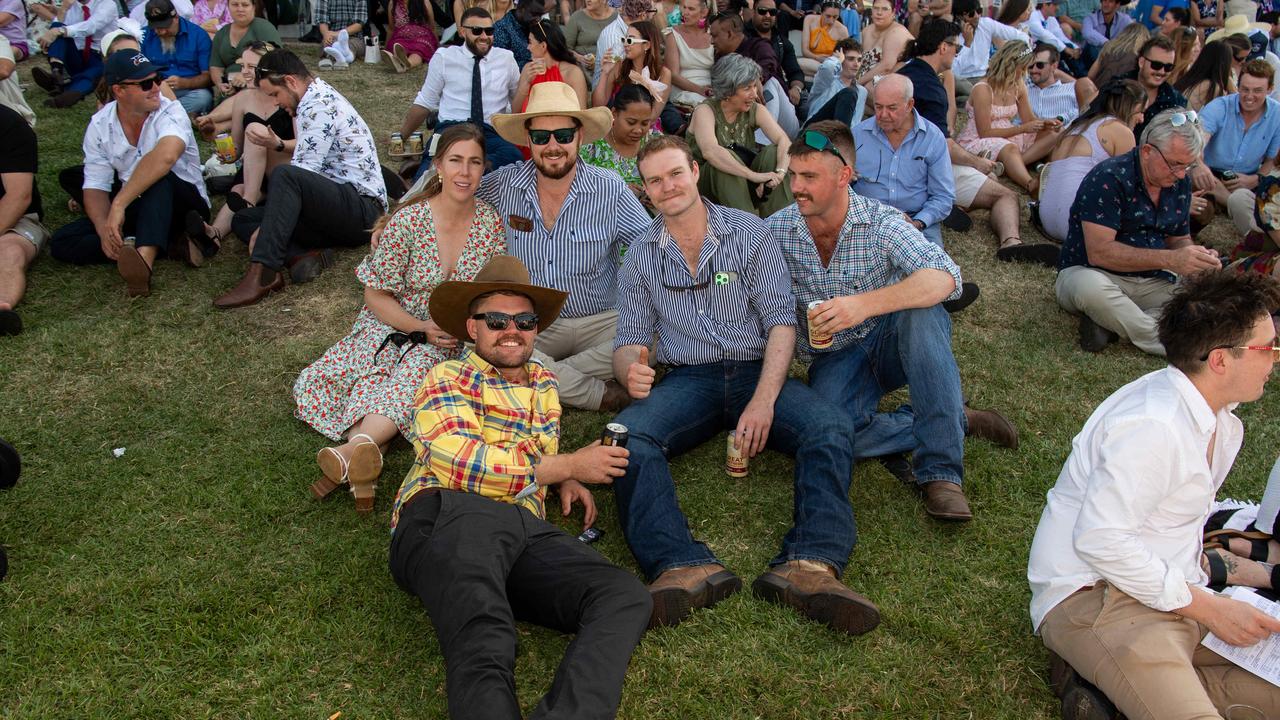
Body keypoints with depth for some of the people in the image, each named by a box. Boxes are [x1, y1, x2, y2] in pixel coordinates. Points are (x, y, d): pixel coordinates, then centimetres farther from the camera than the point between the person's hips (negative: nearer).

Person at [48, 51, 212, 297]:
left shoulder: (170, 111, -17)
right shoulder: (100, 124, -2)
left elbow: (166, 156, -39)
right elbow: (96, 187, -4)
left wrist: (119, 204, -40)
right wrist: (104, 229, -25)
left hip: (183, 205, -5)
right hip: (136, 212, 5)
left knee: (160, 177, -36)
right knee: (62, 242, -12)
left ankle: (144, 257, -51)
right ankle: (169, 244, -25)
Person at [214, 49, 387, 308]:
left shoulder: (318, 105, -13)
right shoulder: (320, 95, 18)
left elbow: (303, 175, -17)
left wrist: (266, 229, -12)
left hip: (363, 211, -10)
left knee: (285, 175, -34)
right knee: (243, 219, 6)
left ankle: (262, 274, -36)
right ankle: (302, 254, -19)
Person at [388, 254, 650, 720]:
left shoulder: (544, 385, 29)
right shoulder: (448, 380, 11)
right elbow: (463, 463, -8)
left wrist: (566, 483, 21)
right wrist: (569, 466, -2)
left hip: (524, 532, 5)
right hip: (446, 519, -5)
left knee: (625, 597, -27)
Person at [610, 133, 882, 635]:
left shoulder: (749, 233, 5)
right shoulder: (640, 258, 13)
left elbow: (781, 321, -2)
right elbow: (630, 340, 11)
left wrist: (763, 400, -18)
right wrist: (631, 368, -17)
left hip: (756, 373, 0)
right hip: (688, 381, 1)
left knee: (830, 427, -31)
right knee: (626, 438, -31)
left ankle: (810, 565, -48)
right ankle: (685, 567, -50)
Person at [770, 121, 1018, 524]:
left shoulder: (881, 223, -14)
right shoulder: (776, 230, -5)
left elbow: (944, 278, -31)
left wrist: (865, 304, -47)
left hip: (891, 341, -1)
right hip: (835, 358, 1)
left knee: (921, 312, -37)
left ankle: (939, 471, -33)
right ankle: (957, 422, -13)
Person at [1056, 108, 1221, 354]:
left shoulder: (1180, 183, 6)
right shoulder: (1108, 178, -16)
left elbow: (1179, 239, 18)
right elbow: (1099, 252, -24)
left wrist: (1196, 257, -7)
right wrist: (1169, 260, -28)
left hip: (1153, 283, 6)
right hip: (1094, 275, -6)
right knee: (1091, 287, -42)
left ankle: (1113, 325, -22)